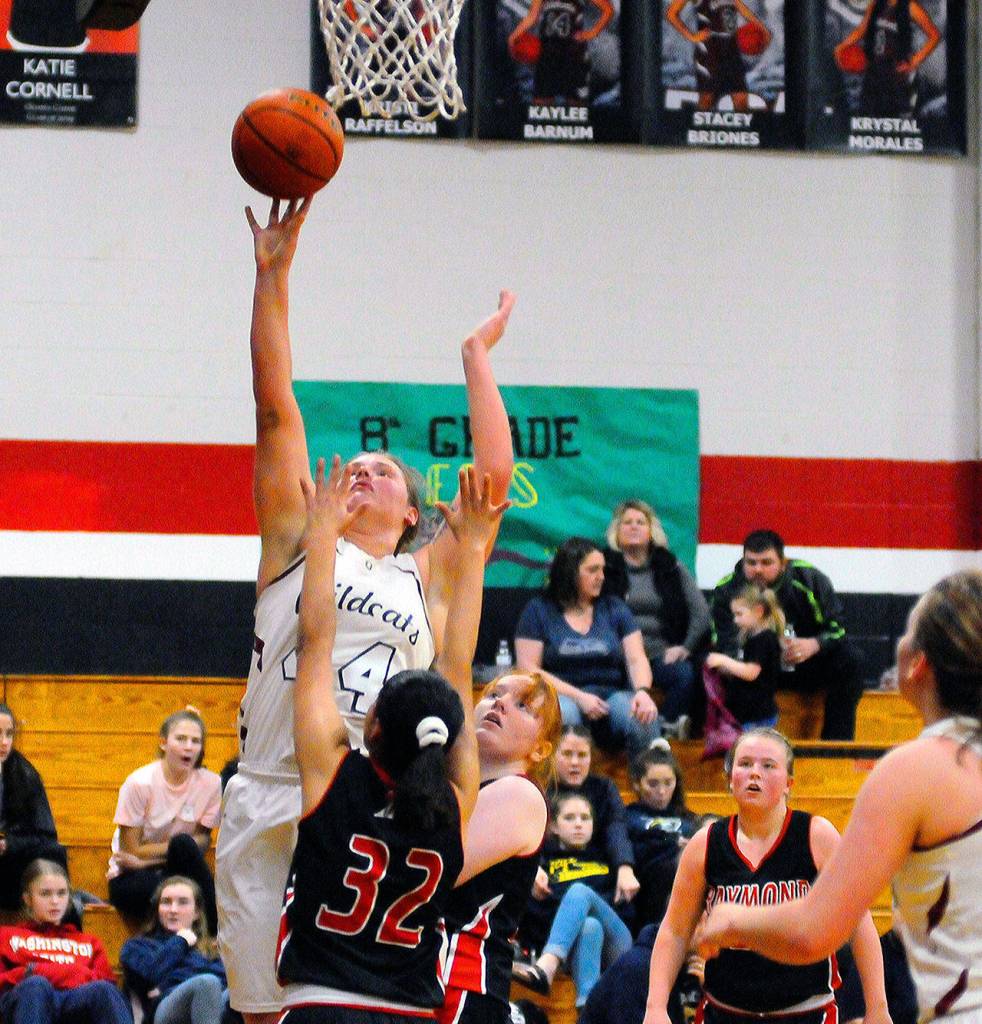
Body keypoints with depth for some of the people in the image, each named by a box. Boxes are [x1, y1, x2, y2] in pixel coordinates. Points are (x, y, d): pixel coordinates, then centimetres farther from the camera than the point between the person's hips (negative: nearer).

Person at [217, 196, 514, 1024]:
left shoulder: (427, 576, 15)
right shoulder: (298, 543, 13)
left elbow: (495, 476, 7)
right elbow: (276, 410, 8)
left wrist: (477, 357, 15)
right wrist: (273, 276, 3)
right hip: (267, 808, 0)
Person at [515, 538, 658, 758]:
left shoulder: (614, 608, 16)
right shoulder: (538, 610, 7)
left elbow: (636, 660, 7)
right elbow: (528, 669, -1)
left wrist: (643, 691, -17)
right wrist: (578, 697, -13)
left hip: (611, 694, 2)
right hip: (562, 696, -2)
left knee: (642, 718, -31)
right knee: (561, 713, -38)